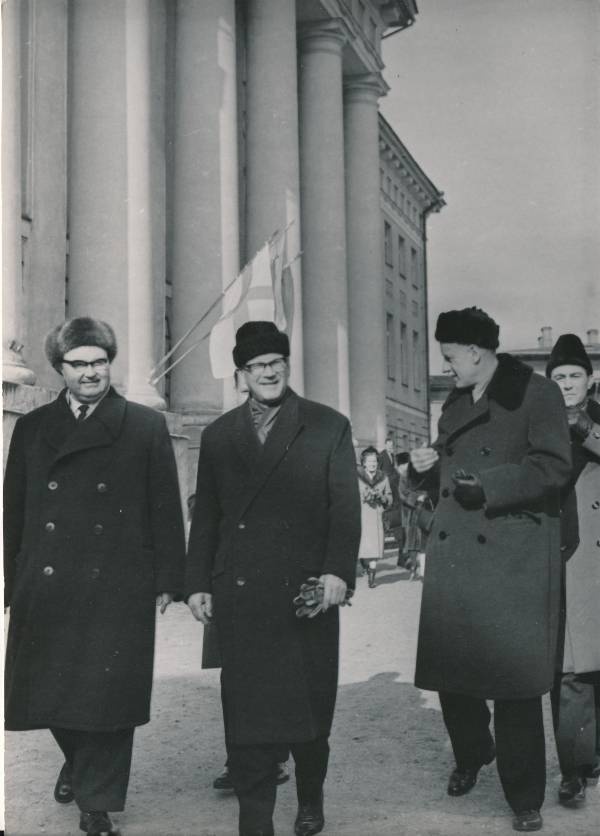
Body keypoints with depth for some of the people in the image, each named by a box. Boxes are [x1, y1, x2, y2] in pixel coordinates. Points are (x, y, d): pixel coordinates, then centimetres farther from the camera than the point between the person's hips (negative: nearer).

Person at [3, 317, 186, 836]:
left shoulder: (146, 427, 2)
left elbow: (165, 509, 1)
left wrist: (167, 580, -3)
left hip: (118, 591, -2)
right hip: (45, 589, 3)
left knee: (107, 697, -1)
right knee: (51, 693, 11)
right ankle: (78, 763, 40)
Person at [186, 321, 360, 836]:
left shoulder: (328, 427, 5)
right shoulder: (219, 435, 13)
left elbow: (345, 508, 0)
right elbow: (206, 516, 13)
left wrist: (338, 571, -12)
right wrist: (198, 583, 7)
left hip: (306, 590, -1)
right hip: (239, 595, 1)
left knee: (309, 702, 8)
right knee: (246, 708, -1)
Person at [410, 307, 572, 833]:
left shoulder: (537, 393, -5)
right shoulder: (454, 405, 17)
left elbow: (554, 466, -13)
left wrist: (488, 485, -17)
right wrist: (430, 464, 4)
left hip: (512, 559, -6)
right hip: (453, 558, 6)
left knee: (514, 678, -2)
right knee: (450, 668, 9)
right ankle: (470, 756, 35)